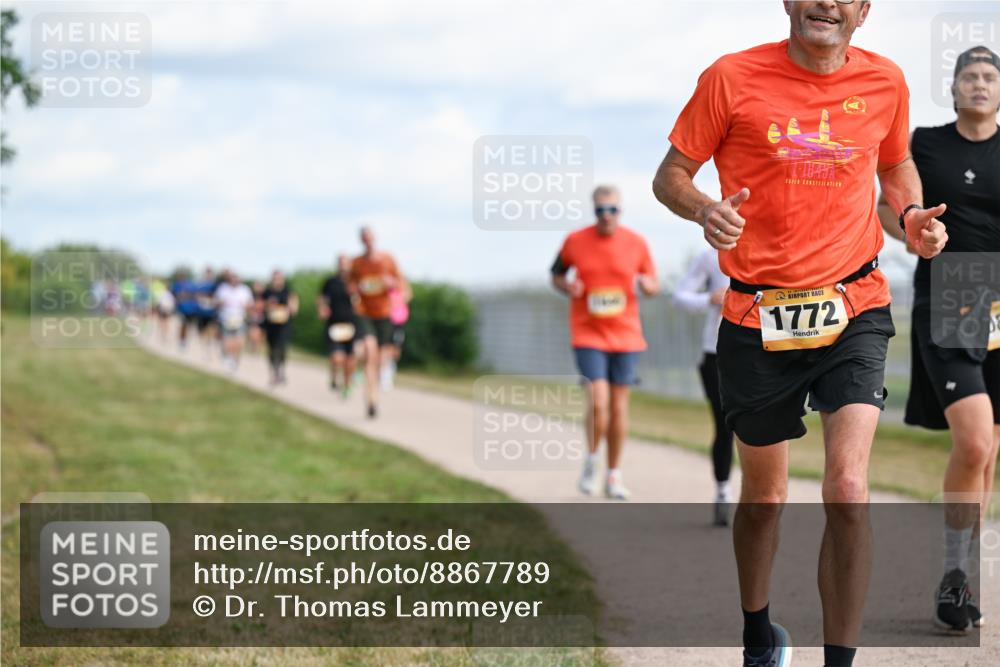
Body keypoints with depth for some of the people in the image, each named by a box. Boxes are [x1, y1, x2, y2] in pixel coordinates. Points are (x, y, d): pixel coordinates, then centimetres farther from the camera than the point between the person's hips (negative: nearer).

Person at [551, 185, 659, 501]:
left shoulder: (636, 243, -1)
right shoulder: (575, 241, -4)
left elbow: (653, 286, 9)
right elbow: (557, 274, 12)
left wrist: (646, 283, -15)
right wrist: (567, 287, -11)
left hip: (625, 334, 2)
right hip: (588, 334, -2)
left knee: (619, 405, 7)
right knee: (598, 403, -15)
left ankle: (614, 475, 20)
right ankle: (592, 459, 10)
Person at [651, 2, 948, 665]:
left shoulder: (885, 81, 3)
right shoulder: (733, 77, -6)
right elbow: (671, 175, 1)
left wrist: (913, 215, 1)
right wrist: (705, 209, -21)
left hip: (854, 311, 1)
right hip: (758, 315, 0)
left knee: (848, 489, -17)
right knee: (764, 495, 14)